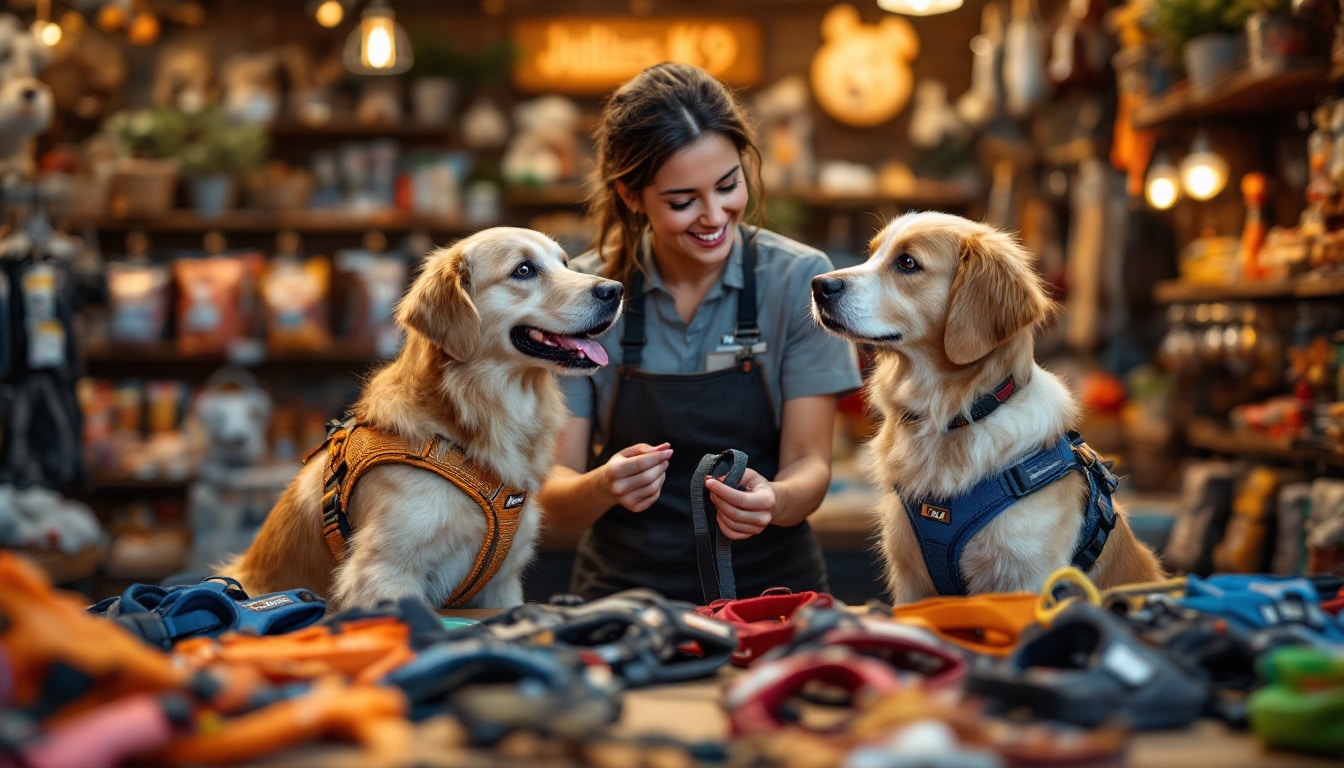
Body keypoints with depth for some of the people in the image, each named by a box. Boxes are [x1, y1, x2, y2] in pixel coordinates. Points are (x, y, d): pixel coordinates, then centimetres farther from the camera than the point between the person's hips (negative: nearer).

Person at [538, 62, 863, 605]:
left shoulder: (798, 279, -2)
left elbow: (809, 464, -2)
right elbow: (554, 496, -2)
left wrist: (772, 501, -24)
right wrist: (604, 488, -24)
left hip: (769, 586, -1)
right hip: (622, 590, 1)